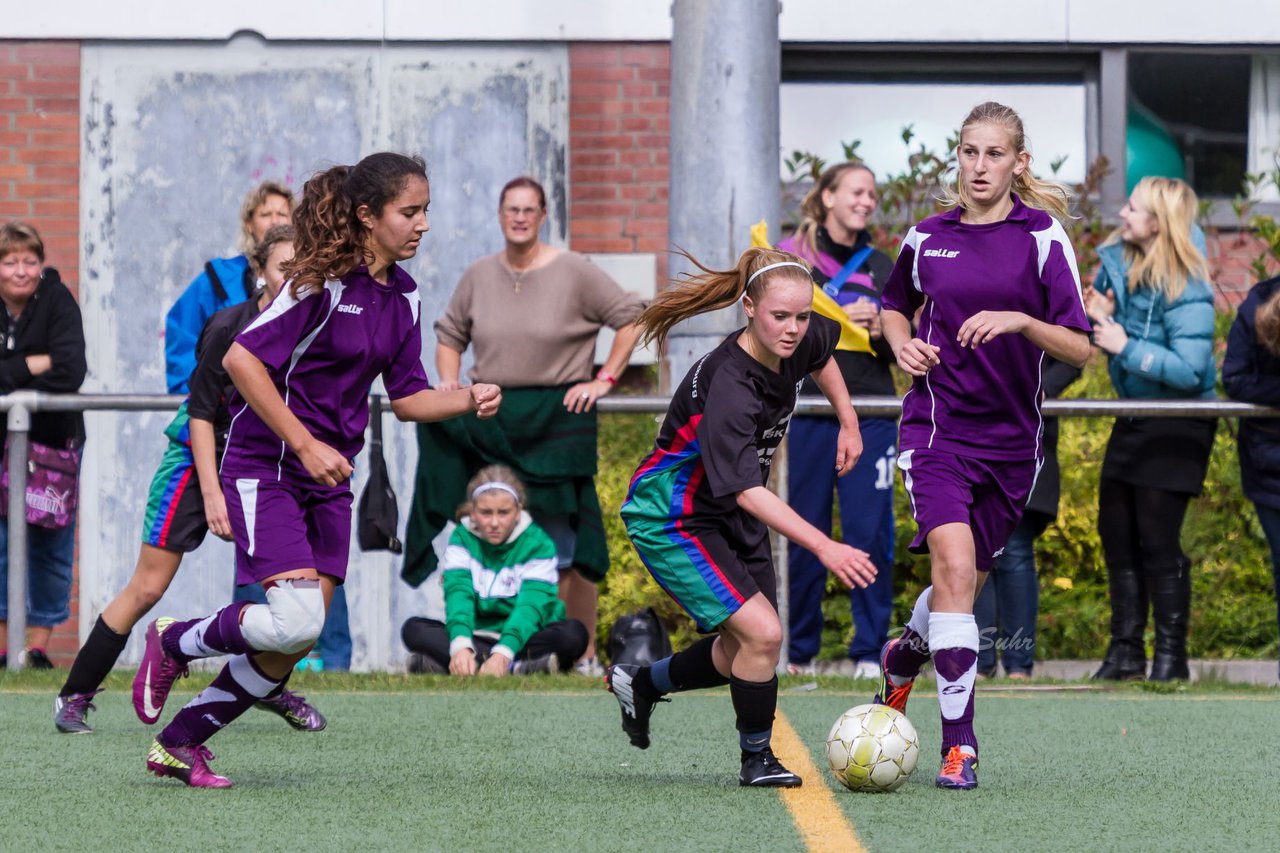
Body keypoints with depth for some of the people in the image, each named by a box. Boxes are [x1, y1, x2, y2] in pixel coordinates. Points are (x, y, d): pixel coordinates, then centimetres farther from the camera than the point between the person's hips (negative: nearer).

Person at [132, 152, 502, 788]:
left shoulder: (403, 296, 8)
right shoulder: (324, 282, -17)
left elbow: (406, 398, 14)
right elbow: (241, 359, -20)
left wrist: (470, 399, -5)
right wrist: (305, 445, -21)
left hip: (327, 479, 8)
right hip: (264, 467, -8)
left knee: (294, 646, 1)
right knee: (295, 620, -21)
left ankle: (179, 744, 15)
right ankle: (174, 643, 6)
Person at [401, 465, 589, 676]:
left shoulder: (538, 544, -6)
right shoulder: (462, 539, 0)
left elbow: (531, 605, -20)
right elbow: (458, 594, -16)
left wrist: (503, 653, -40)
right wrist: (461, 646, -37)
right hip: (477, 640, 2)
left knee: (574, 633, -31)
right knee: (414, 628, -23)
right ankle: (517, 668, -41)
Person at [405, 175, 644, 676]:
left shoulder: (573, 272, -2)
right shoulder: (479, 276, 9)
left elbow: (632, 317, 0)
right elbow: (449, 334, 22)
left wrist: (604, 379, -6)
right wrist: (448, 379, 4)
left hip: (557, 422, -4)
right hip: (490, 422, 4)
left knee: (566, 545, -5)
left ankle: (584, 654, 1)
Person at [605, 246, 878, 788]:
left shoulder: (798, 343, -11)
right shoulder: (729, 386, -35)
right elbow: (746, 492, -41)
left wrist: (848, 422, 15)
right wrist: (825, 548, -48)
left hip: (730, 519, 9)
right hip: (671, 519, -9)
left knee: (742, 653, 16)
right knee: (762, 633, -20)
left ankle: (640, 683, 41)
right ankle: (756, 758, 1)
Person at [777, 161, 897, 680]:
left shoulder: (882, 268, 14)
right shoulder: (790, 258, 5)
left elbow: (901, 354, 16)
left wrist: (882, 332, -5)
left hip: (871, 415, 2)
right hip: (808, 409, -2)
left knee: (870, 533, -3)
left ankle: (869, 651, 4)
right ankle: (799, 651, 12)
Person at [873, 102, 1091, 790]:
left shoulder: (1042, 238, -4)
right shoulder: (927, 238, 4)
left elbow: (1080, 349, -8)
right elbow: (895, 306, 24)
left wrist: (1021, 321, -24)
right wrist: (902, 343, 3)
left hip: (1011, 438, 1)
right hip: (938, 427, -1)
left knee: (967, 583, 13)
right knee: (954, 567, -20)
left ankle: (904, 657, 47)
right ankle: (959, 743, -17)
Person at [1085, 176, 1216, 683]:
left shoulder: (1186, 289, -22)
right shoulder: (1119, 264, 1)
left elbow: (1189, 370, -29)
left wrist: (1126, 346, -25)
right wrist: (1098, 316, -2)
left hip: (1177, 429, -8)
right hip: (1133, 419, 8)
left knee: (1158, 541, -7)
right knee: (1117, 536, 9)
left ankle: (1171, 659, 3)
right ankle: (1125, 653, 18)